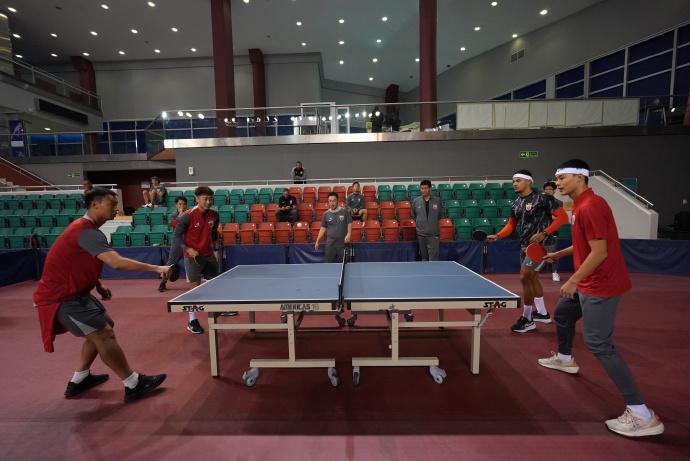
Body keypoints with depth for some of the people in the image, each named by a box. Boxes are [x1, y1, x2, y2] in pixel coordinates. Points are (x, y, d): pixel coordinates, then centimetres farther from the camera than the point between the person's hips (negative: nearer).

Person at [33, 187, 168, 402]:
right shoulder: (87, 232, -25)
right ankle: (133, 385, -4)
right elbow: (117, 262, -38)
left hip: (73, 291, 11)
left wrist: (98, 285, 10)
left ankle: (79, 380, 29)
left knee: (105, 324, 16)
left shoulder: (85, 227, 9)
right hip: (61, 297, -11)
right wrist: (156, 268, -36)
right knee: (103, 334, -13)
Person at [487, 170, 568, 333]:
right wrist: (497, 236, -1)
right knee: (532, 278, 16)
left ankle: (527, 319, 5)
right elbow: (511, 225, 15)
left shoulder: (542, 198, -12)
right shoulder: (516, 204, 9)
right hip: (524, 245, 8)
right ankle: (543, 313, 34)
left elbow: (562, 216, -13)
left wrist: (544, 233, -21)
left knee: (524, 278, -10)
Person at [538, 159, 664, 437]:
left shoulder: (590, 206, -22)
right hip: (589, 283, 11)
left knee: (599, 345, -9)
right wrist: (560, 254, 22)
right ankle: (565, 359, 48)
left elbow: (599, 252, -25)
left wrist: (573, 281, -20)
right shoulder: (580, 206, 10)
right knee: (562, 314, 26)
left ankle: (642, 415, -1)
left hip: (601, 285, -11)